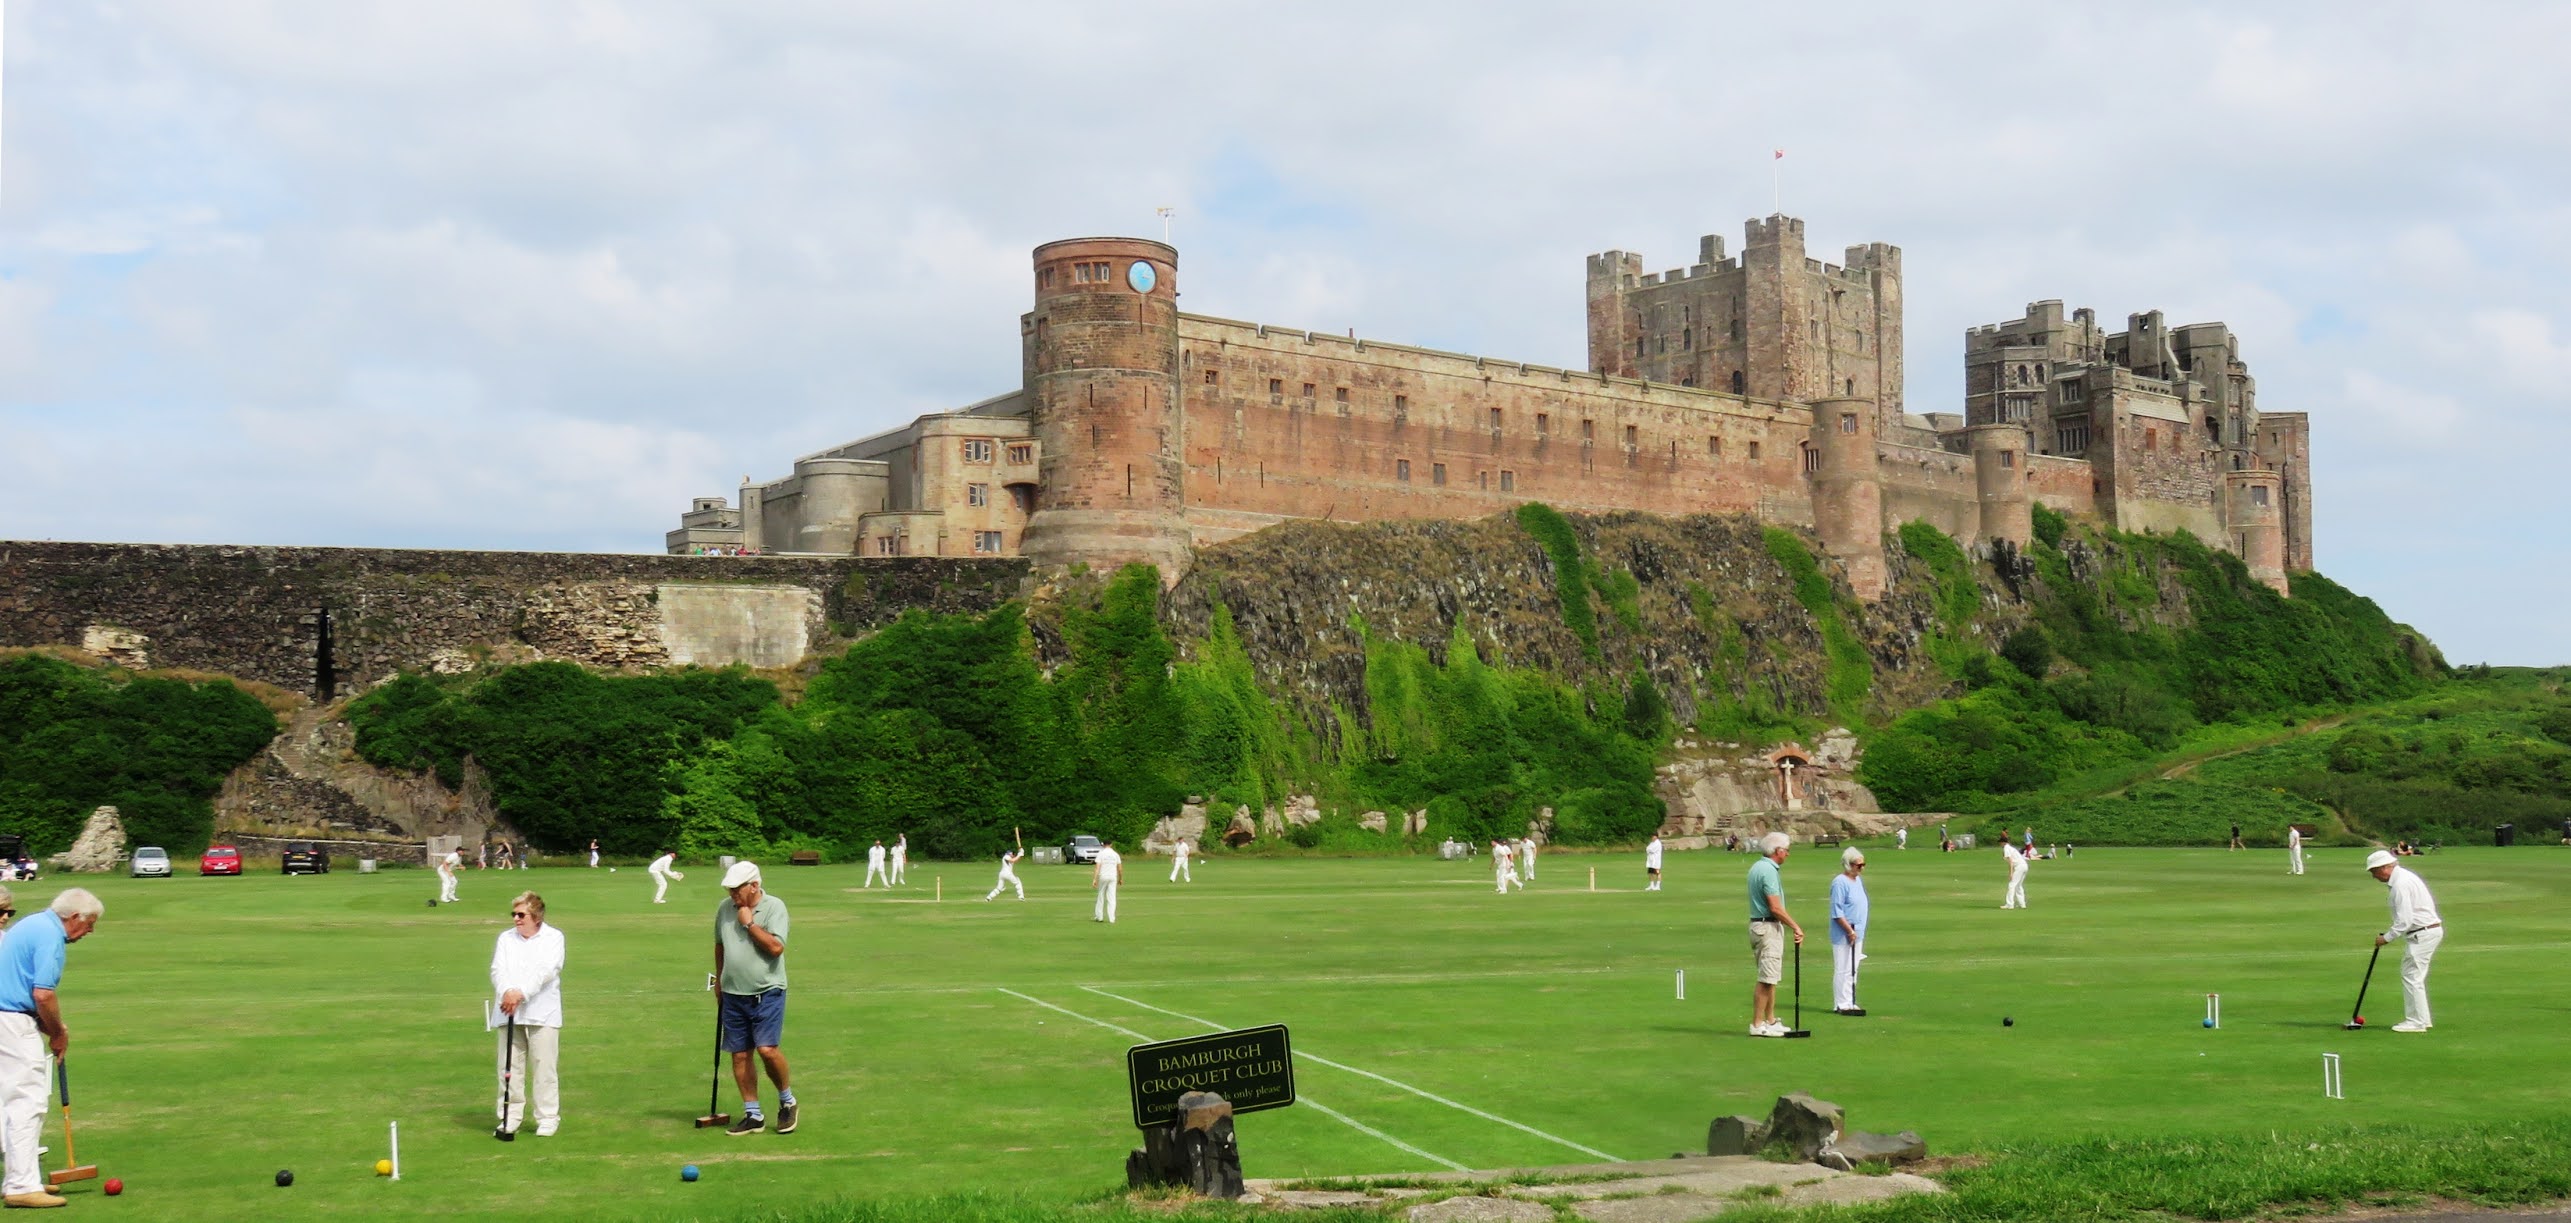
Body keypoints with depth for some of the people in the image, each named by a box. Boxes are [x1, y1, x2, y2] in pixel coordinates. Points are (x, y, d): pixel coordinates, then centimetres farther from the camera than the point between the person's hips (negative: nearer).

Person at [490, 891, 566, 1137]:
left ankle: (548, 1118, 5)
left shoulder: (553, 938, 2)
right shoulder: (506, 938, 14)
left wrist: (521, 993, -23)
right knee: (510, 1066, 4)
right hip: (510, 1014, 3)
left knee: (544, 1067, -2)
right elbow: (498, 970, 2)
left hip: (543, 1014, -3)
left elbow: (545, 971, -12)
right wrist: (506, 992, -19)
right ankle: (510, 1117, 12)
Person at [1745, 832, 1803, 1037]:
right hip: (1768, 927, -10)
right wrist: (1796, 927, -14)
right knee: (1767, 979, -7)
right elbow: (1775, 907, -21)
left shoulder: (1757, 867, 14)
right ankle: (1757, 1024, -5)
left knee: (1771, 977, 15)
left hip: (1759, 924, 10)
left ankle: (1770, 1021, 19)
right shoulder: (1768, 871, -18)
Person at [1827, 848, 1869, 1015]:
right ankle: (1842, 1004, -1)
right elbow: (1837, 912, -18)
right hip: (1843, 935, -9)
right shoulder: (1839, 882, -15)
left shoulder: (1858, 880, 13)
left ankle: (1850, 1002, 19)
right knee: (1843, 970, -5)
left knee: (1852, 970, 13)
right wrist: (1849, 930, -19)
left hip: (1857, 933, 9)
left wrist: (1858, 931, 17)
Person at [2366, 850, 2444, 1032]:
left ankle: (2416, 1022, -3)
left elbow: (2405, 921, -22)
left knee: (2412, 976, -7)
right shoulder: (2403, 877, 13)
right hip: (2429, 930, 11)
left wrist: (2386, 938, -11)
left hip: (2423, 933, -11)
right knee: (2415, 976, 15)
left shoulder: (2401, 884, -20)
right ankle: (2422, 1019, 20)